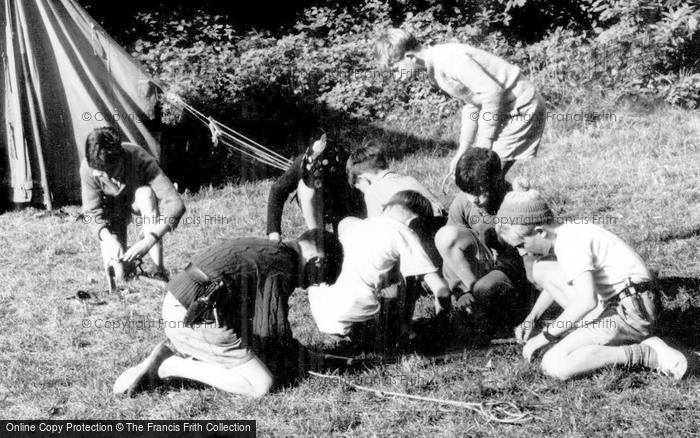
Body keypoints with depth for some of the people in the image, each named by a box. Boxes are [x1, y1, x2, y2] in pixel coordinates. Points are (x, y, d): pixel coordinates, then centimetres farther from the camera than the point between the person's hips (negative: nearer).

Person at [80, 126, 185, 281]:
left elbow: (175, 204, -42)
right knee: (117, 273, -16)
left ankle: (159, 269, -30)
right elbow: (92, 212, -19)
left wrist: (148, 241, -51)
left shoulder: (141, 159, -37)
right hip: (112, 208, 1)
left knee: (145, 193, -39)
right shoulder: (88, 168, -31)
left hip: (138, 201, -1)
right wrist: (109, 238, -38)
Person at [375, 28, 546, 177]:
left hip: (521, 107, -10)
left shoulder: (449, 60, -24)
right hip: (503, 108, 10)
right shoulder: (434, 69, 8)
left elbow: (492, 92, -26)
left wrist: (484, 143, -18)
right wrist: (463, 149, 9)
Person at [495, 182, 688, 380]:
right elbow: (553, 282, 29)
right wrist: (531, 318, 20)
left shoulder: (570, 241, -19)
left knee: (554, 365, -22)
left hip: (631, 314, -10)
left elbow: (587, 300, -28)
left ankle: (648, 354, -17)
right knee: (542, 270, 10)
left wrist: (546, 335, -18)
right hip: (612, 305, 10)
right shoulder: (568, 231, 10)